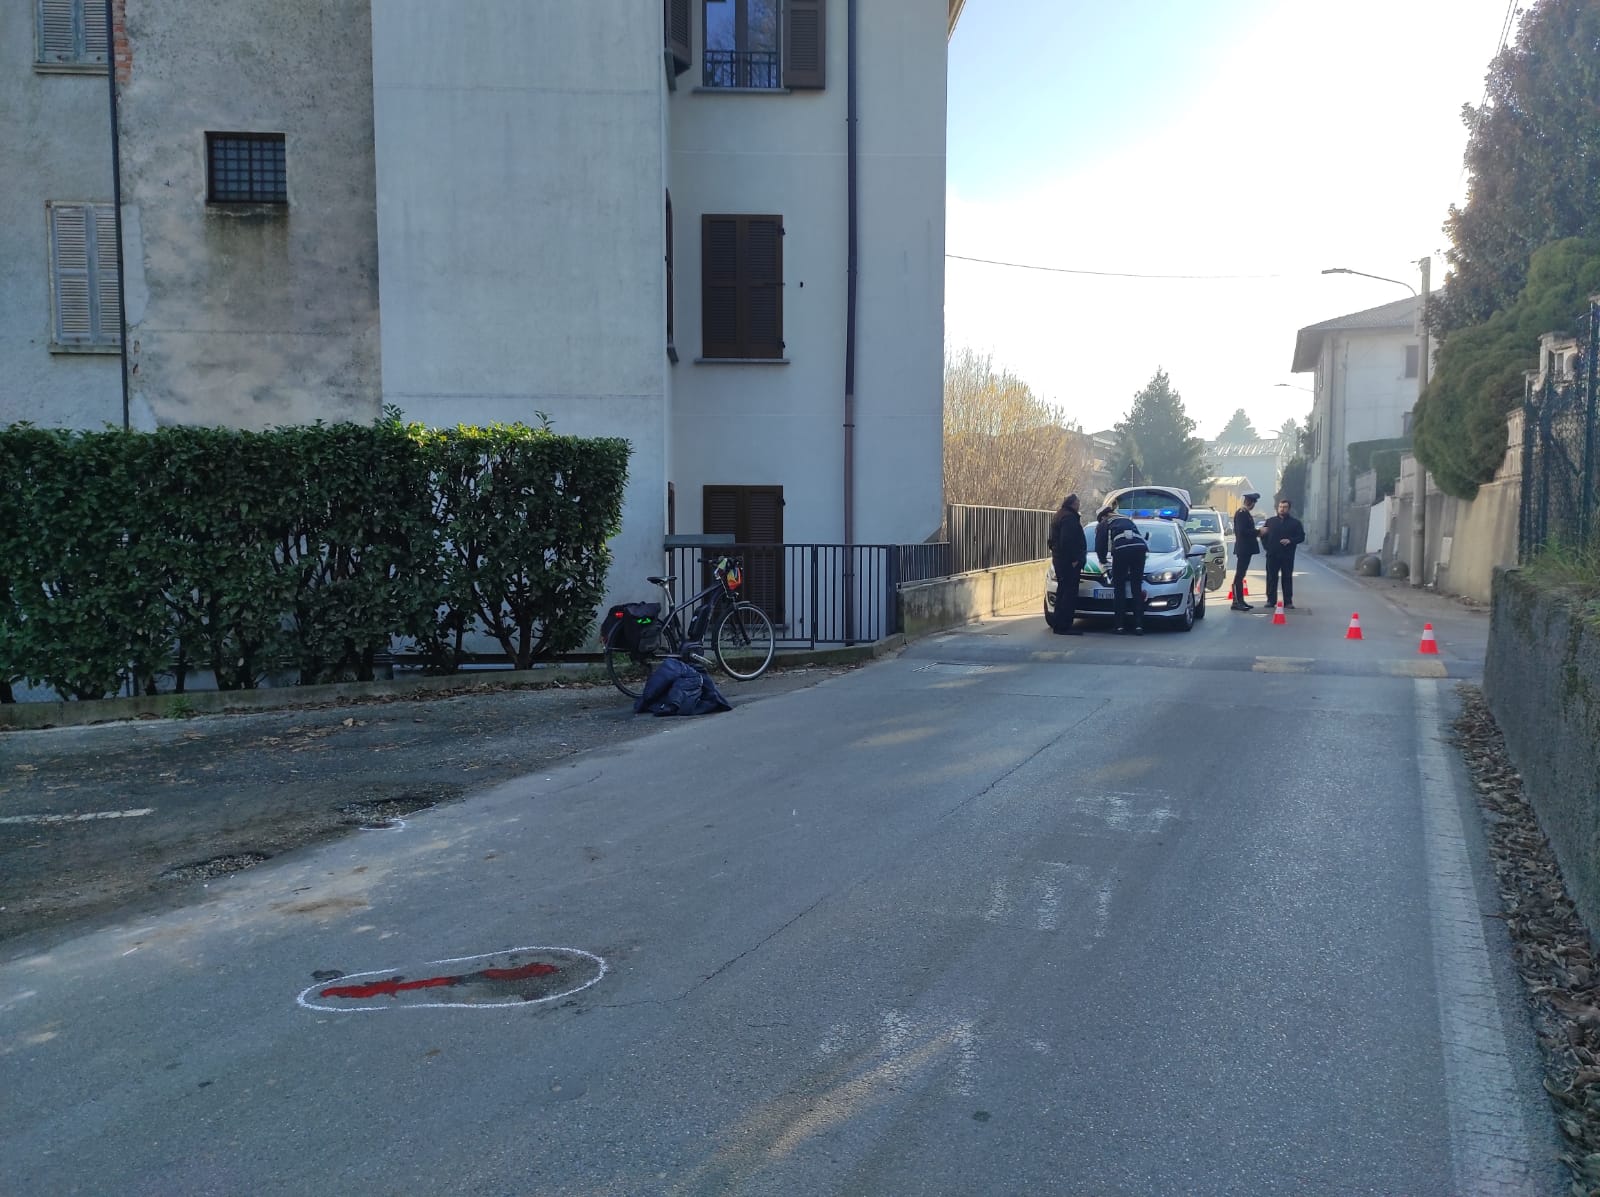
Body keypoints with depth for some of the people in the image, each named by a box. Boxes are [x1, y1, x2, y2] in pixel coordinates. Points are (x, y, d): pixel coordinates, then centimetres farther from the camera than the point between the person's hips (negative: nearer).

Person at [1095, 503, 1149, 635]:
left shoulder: (1104, 524, 23)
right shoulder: (1128, 520, 36)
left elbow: (1100, 546, 22)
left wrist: (1102, 562, 39)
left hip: (1121, 550, -4)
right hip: (1140, 547, 4)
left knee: (1119, 589, 6)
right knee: (1137, 588, 8)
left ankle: (1120, 625, 2)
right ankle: (1139, 626, 2)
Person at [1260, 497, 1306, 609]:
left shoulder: (1295, 522, 6)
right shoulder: (1270, 521, 11)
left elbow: (1301, 537, 3)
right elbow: (1263, 534, 12)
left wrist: (1290, 541, -14)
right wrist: (1266, 546, -1)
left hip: (1287, 556, -1)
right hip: (1272, 555, 1)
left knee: (1287, 578, 1)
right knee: (1271, 578, 2)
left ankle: (1288, 601, 4)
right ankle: (1271, 600, 7)